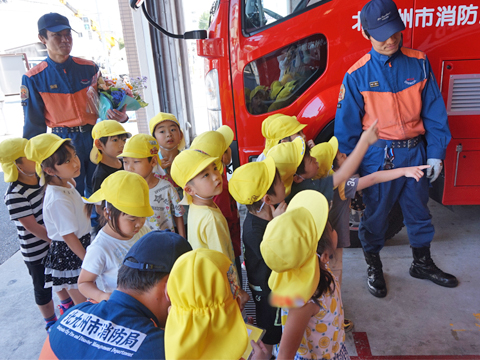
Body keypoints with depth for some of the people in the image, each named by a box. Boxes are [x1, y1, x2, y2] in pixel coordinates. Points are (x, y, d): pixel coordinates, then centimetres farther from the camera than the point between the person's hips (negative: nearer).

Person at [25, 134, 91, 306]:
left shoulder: (67, 184, -1)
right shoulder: (58, 199, -29)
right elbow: (68, 236, -24)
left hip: (79, 249, 9)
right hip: (68, 256, -8)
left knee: (84, 303, 24)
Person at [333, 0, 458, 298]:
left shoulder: (419, 63, -1)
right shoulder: (357, 75, -10)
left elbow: (434, 112, 3)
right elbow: (347, 125, -7)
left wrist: (436, 153, -1)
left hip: (415, 153, 3)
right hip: (378, 157, -3)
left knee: (419, 211, 19)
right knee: (376, 214, 11)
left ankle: (423, 264, 42)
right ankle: (374, 267, 33)